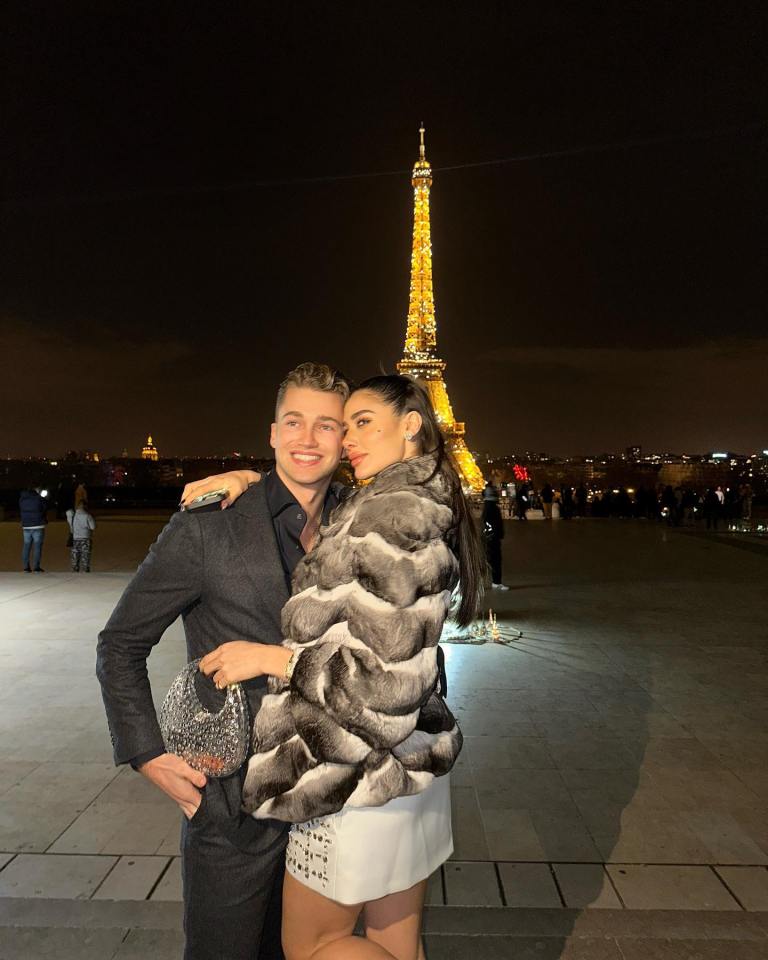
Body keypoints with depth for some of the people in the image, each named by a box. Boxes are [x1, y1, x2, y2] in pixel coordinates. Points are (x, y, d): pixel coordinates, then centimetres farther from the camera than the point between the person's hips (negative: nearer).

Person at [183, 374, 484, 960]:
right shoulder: (430, 508, 5)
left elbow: (387, 681, -27)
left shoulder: (387, 517, -25)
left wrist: (270, 658, -18)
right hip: (415, 763, 9)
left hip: (363, 779, -9)